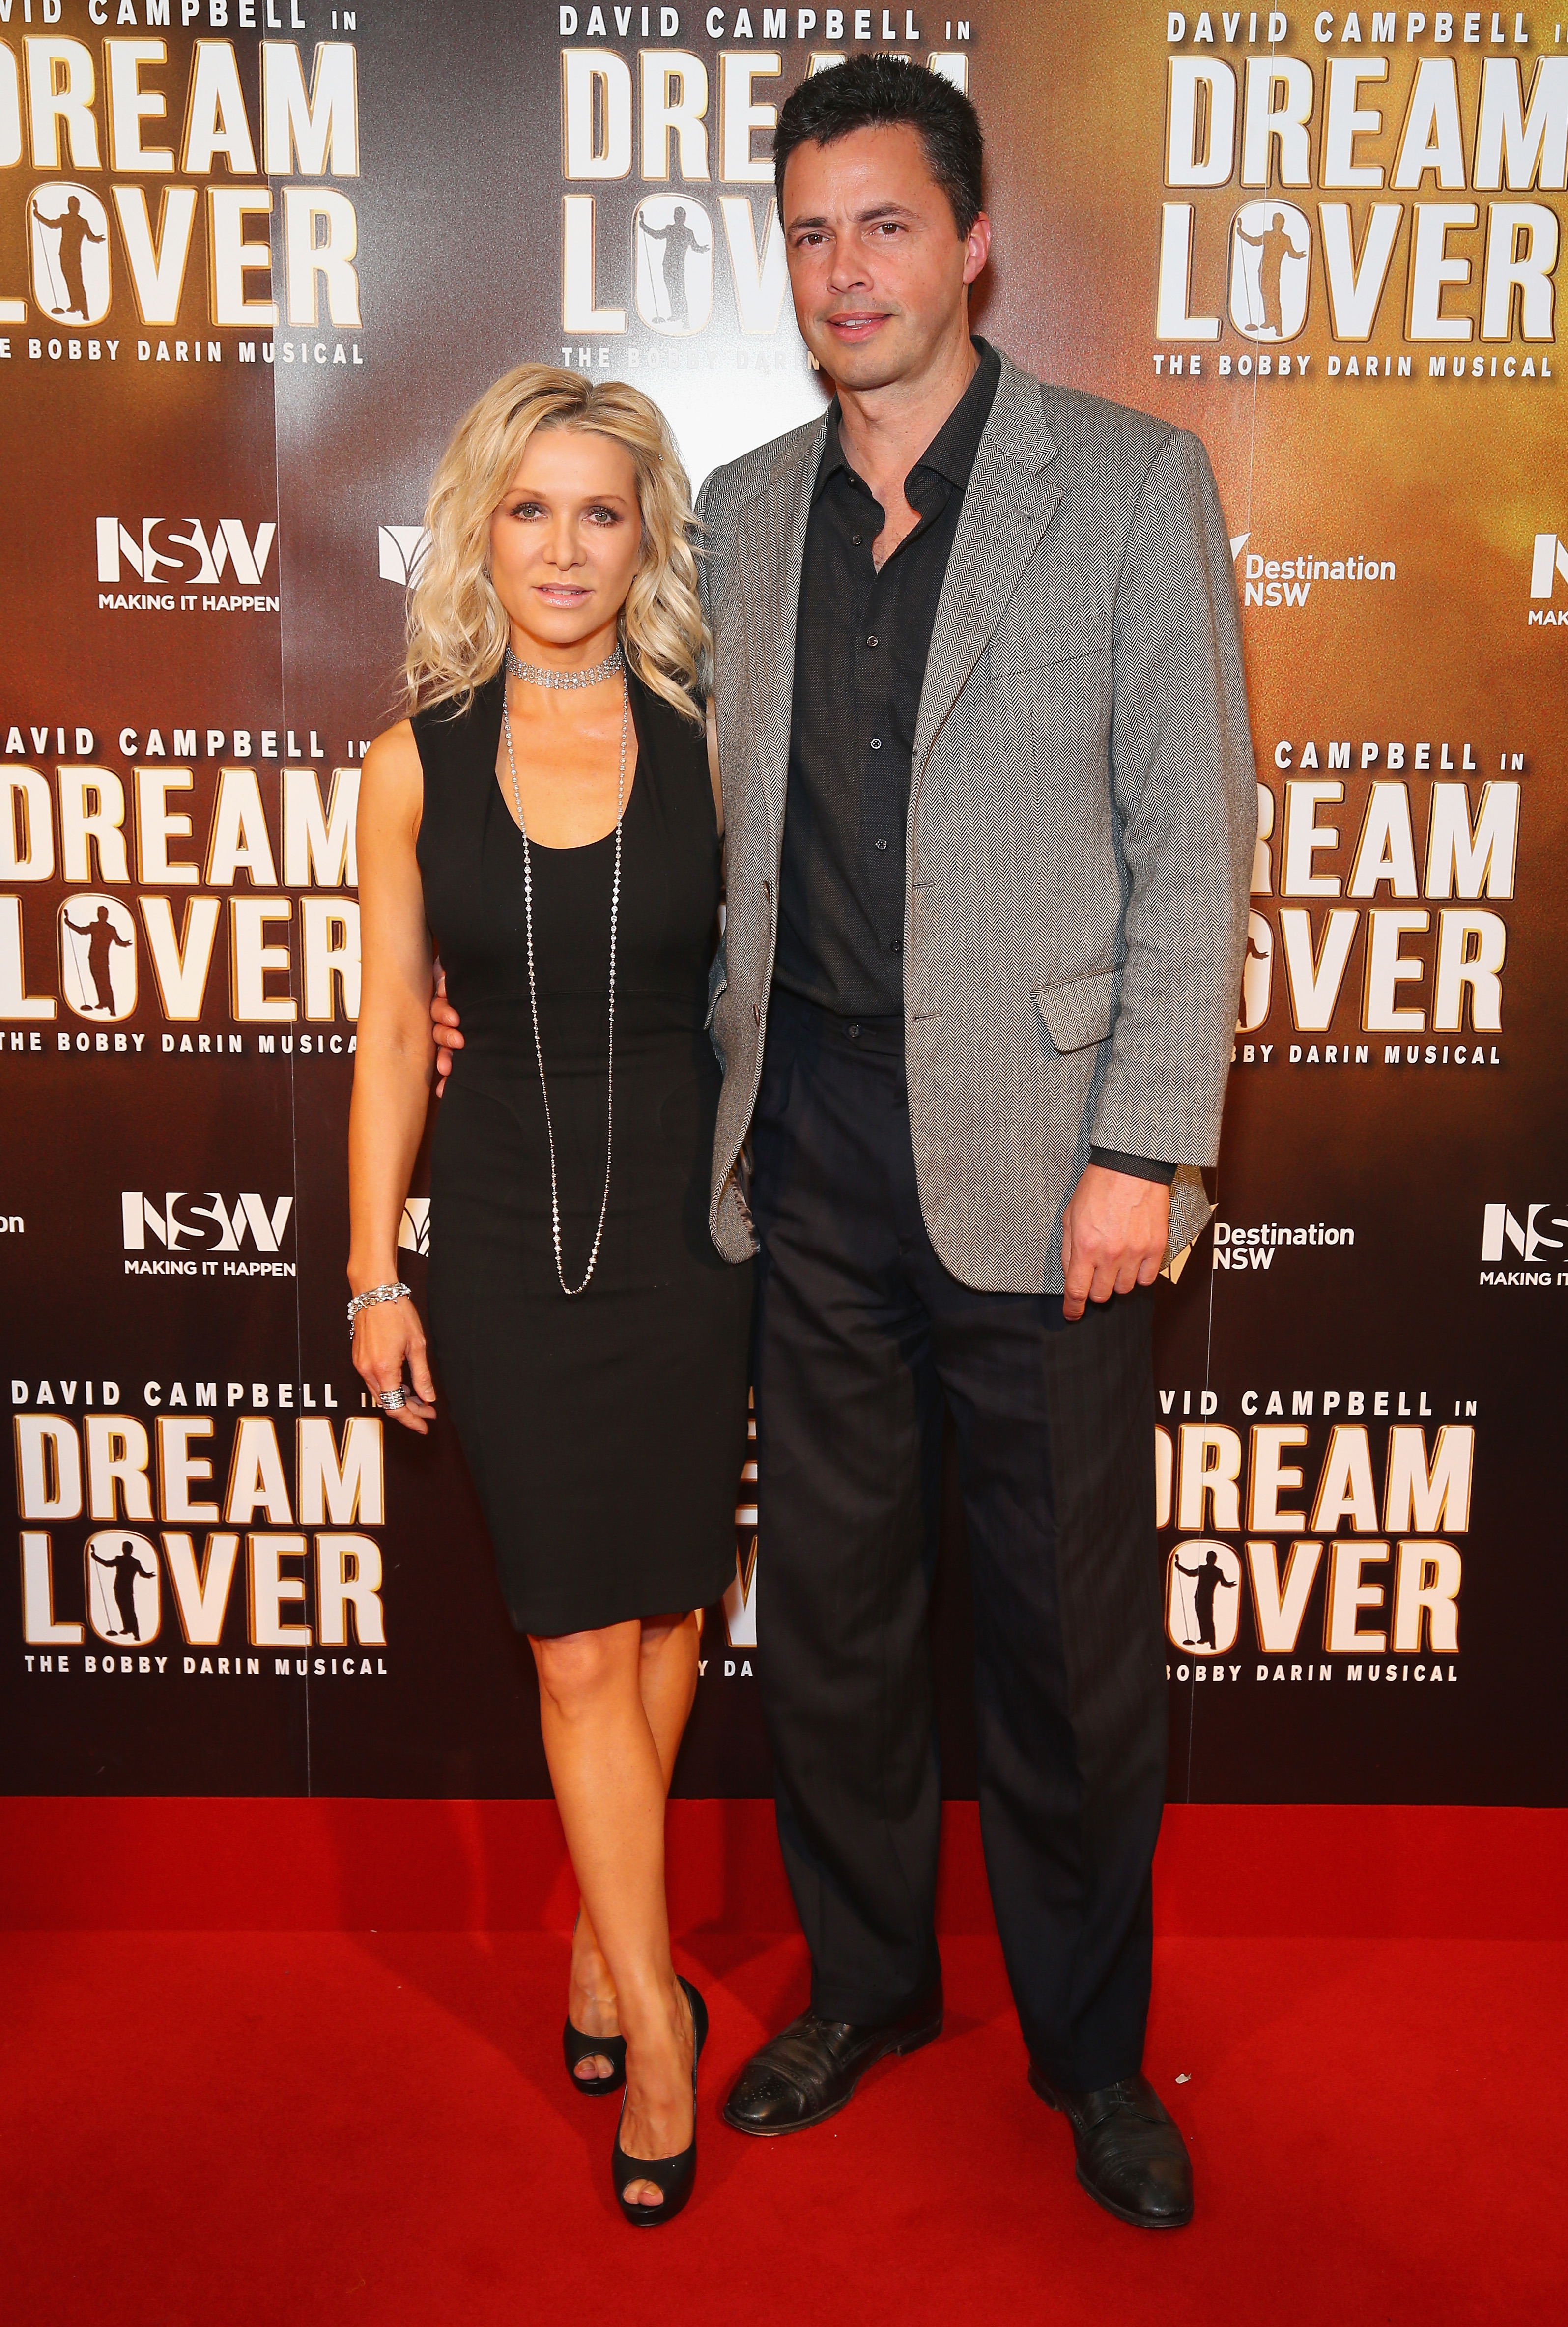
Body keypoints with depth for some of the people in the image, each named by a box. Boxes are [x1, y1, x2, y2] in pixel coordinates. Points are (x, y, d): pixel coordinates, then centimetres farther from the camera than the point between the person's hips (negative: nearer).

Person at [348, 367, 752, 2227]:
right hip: (506, 1243, 0)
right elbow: (391, 1036, 4)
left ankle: (607, 1934, 36)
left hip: (689, 1224, 1)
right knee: (579, 1643, 2)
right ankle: (654, 2022, 18)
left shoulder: (709, 747, -1)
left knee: (663, 1604, 12)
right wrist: (374, 1275, 3)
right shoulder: (414, 767, 0)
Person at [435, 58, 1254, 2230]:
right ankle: (866, 1980, 38)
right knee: (829, 1595, 15)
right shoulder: (741, 508, 11)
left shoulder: (1134, 483, -2)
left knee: (1071, 1628, 8)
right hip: (812, 1131, 4)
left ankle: (1091, 2044, 32)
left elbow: (1194, 843, -5)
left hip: (1036, 1139, -3)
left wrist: (1142, 1152, -11)